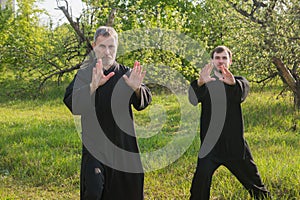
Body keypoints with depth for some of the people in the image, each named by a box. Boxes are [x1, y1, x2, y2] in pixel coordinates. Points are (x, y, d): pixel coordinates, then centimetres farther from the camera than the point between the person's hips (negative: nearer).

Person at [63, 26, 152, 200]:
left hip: (124, 145, 2)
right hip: (95, 144, -2)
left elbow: (144, 101, -10)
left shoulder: (126, 74, 3)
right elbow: (71, 103, -17)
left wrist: (136, 88, -34)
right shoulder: (85, 74, -1)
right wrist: (93, 86, -36)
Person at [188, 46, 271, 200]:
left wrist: (233, 83, -44)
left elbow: (242, 94, -19)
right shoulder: (205, 84, 7)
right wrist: (200, 83, -40)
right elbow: (193, 99, -17)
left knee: (256, 186, 13)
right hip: (210, 145, -1)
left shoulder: (239, 82, 8)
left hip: (235, 145, 1)